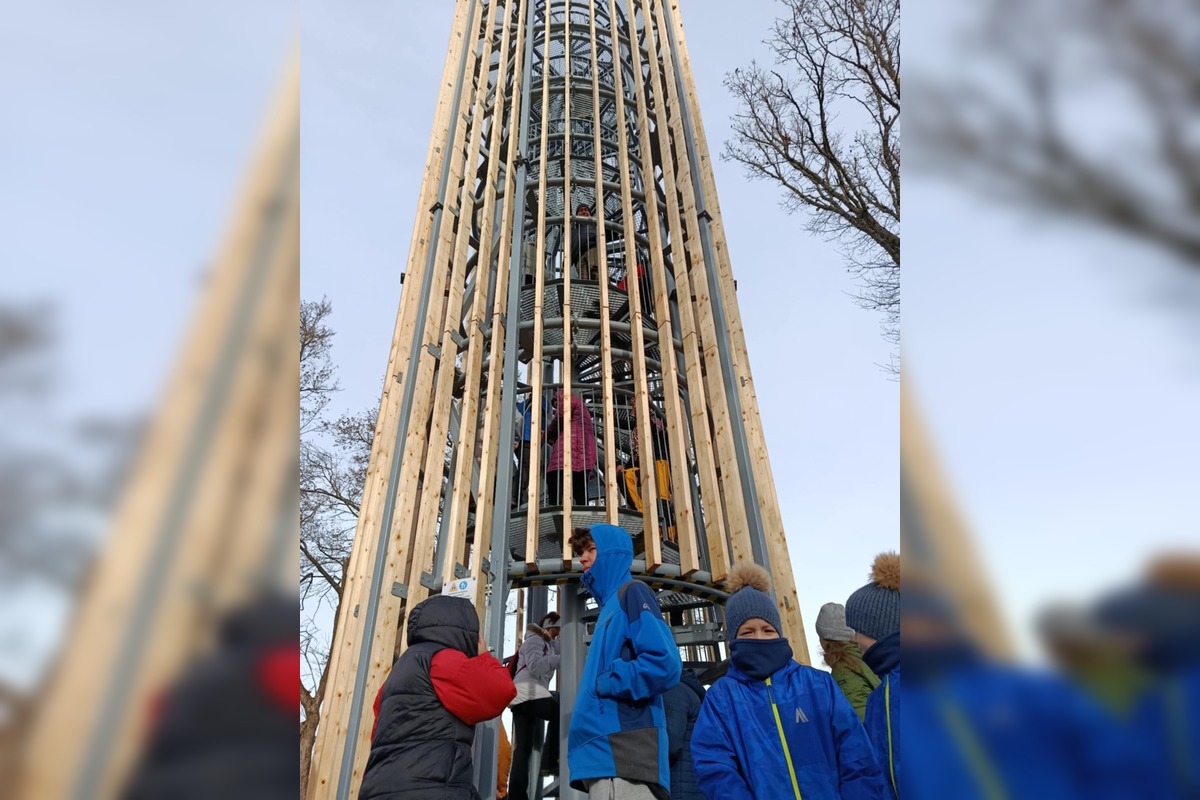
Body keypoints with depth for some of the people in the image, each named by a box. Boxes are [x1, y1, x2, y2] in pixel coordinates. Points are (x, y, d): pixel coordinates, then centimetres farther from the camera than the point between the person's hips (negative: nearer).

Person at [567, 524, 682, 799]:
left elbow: (664, 664, -17)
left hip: (623, 758, -9)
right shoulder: (610, 604, 23)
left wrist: (603, 684, -9)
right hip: (605, 756, 9)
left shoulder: (631, 592, -2)